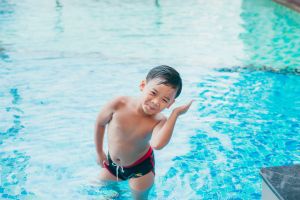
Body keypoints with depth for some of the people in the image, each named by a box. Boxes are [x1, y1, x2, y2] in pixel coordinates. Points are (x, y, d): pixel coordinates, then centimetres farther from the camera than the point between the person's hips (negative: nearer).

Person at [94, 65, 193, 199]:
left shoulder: (159, 121, -29)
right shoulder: (119, 105, -28)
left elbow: (157, 144, -53)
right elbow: (100, 123, -8)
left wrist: (175, 114, -47)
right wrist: (99, 152, 3)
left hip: (140, 167, -2)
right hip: (112, 163, 2)